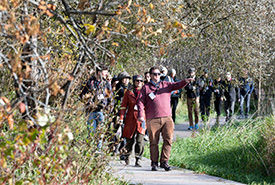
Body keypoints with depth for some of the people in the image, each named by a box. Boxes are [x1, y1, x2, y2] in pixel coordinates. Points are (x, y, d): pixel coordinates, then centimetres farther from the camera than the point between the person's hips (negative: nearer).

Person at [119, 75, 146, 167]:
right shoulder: (129, 92, 8)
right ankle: (126, 156, 27)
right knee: (129, 140, 4)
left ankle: (138, 160, -3)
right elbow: (123, 106, 7)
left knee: (140, 140, -10)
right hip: (130, 118, 0)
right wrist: (121, 118, -2)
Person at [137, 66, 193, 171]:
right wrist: (141, 115, -10)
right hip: (152, 119, -2)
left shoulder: (166, 85, 16)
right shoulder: (146, 88, 10)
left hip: (167, 118, 2)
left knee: (168, 139, -8)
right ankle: (154, 163, 12)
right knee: (154, 142, 2)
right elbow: (140, 102, 4)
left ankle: (164, 161, -1)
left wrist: (185, 82, -18)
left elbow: (177, 85, 3)